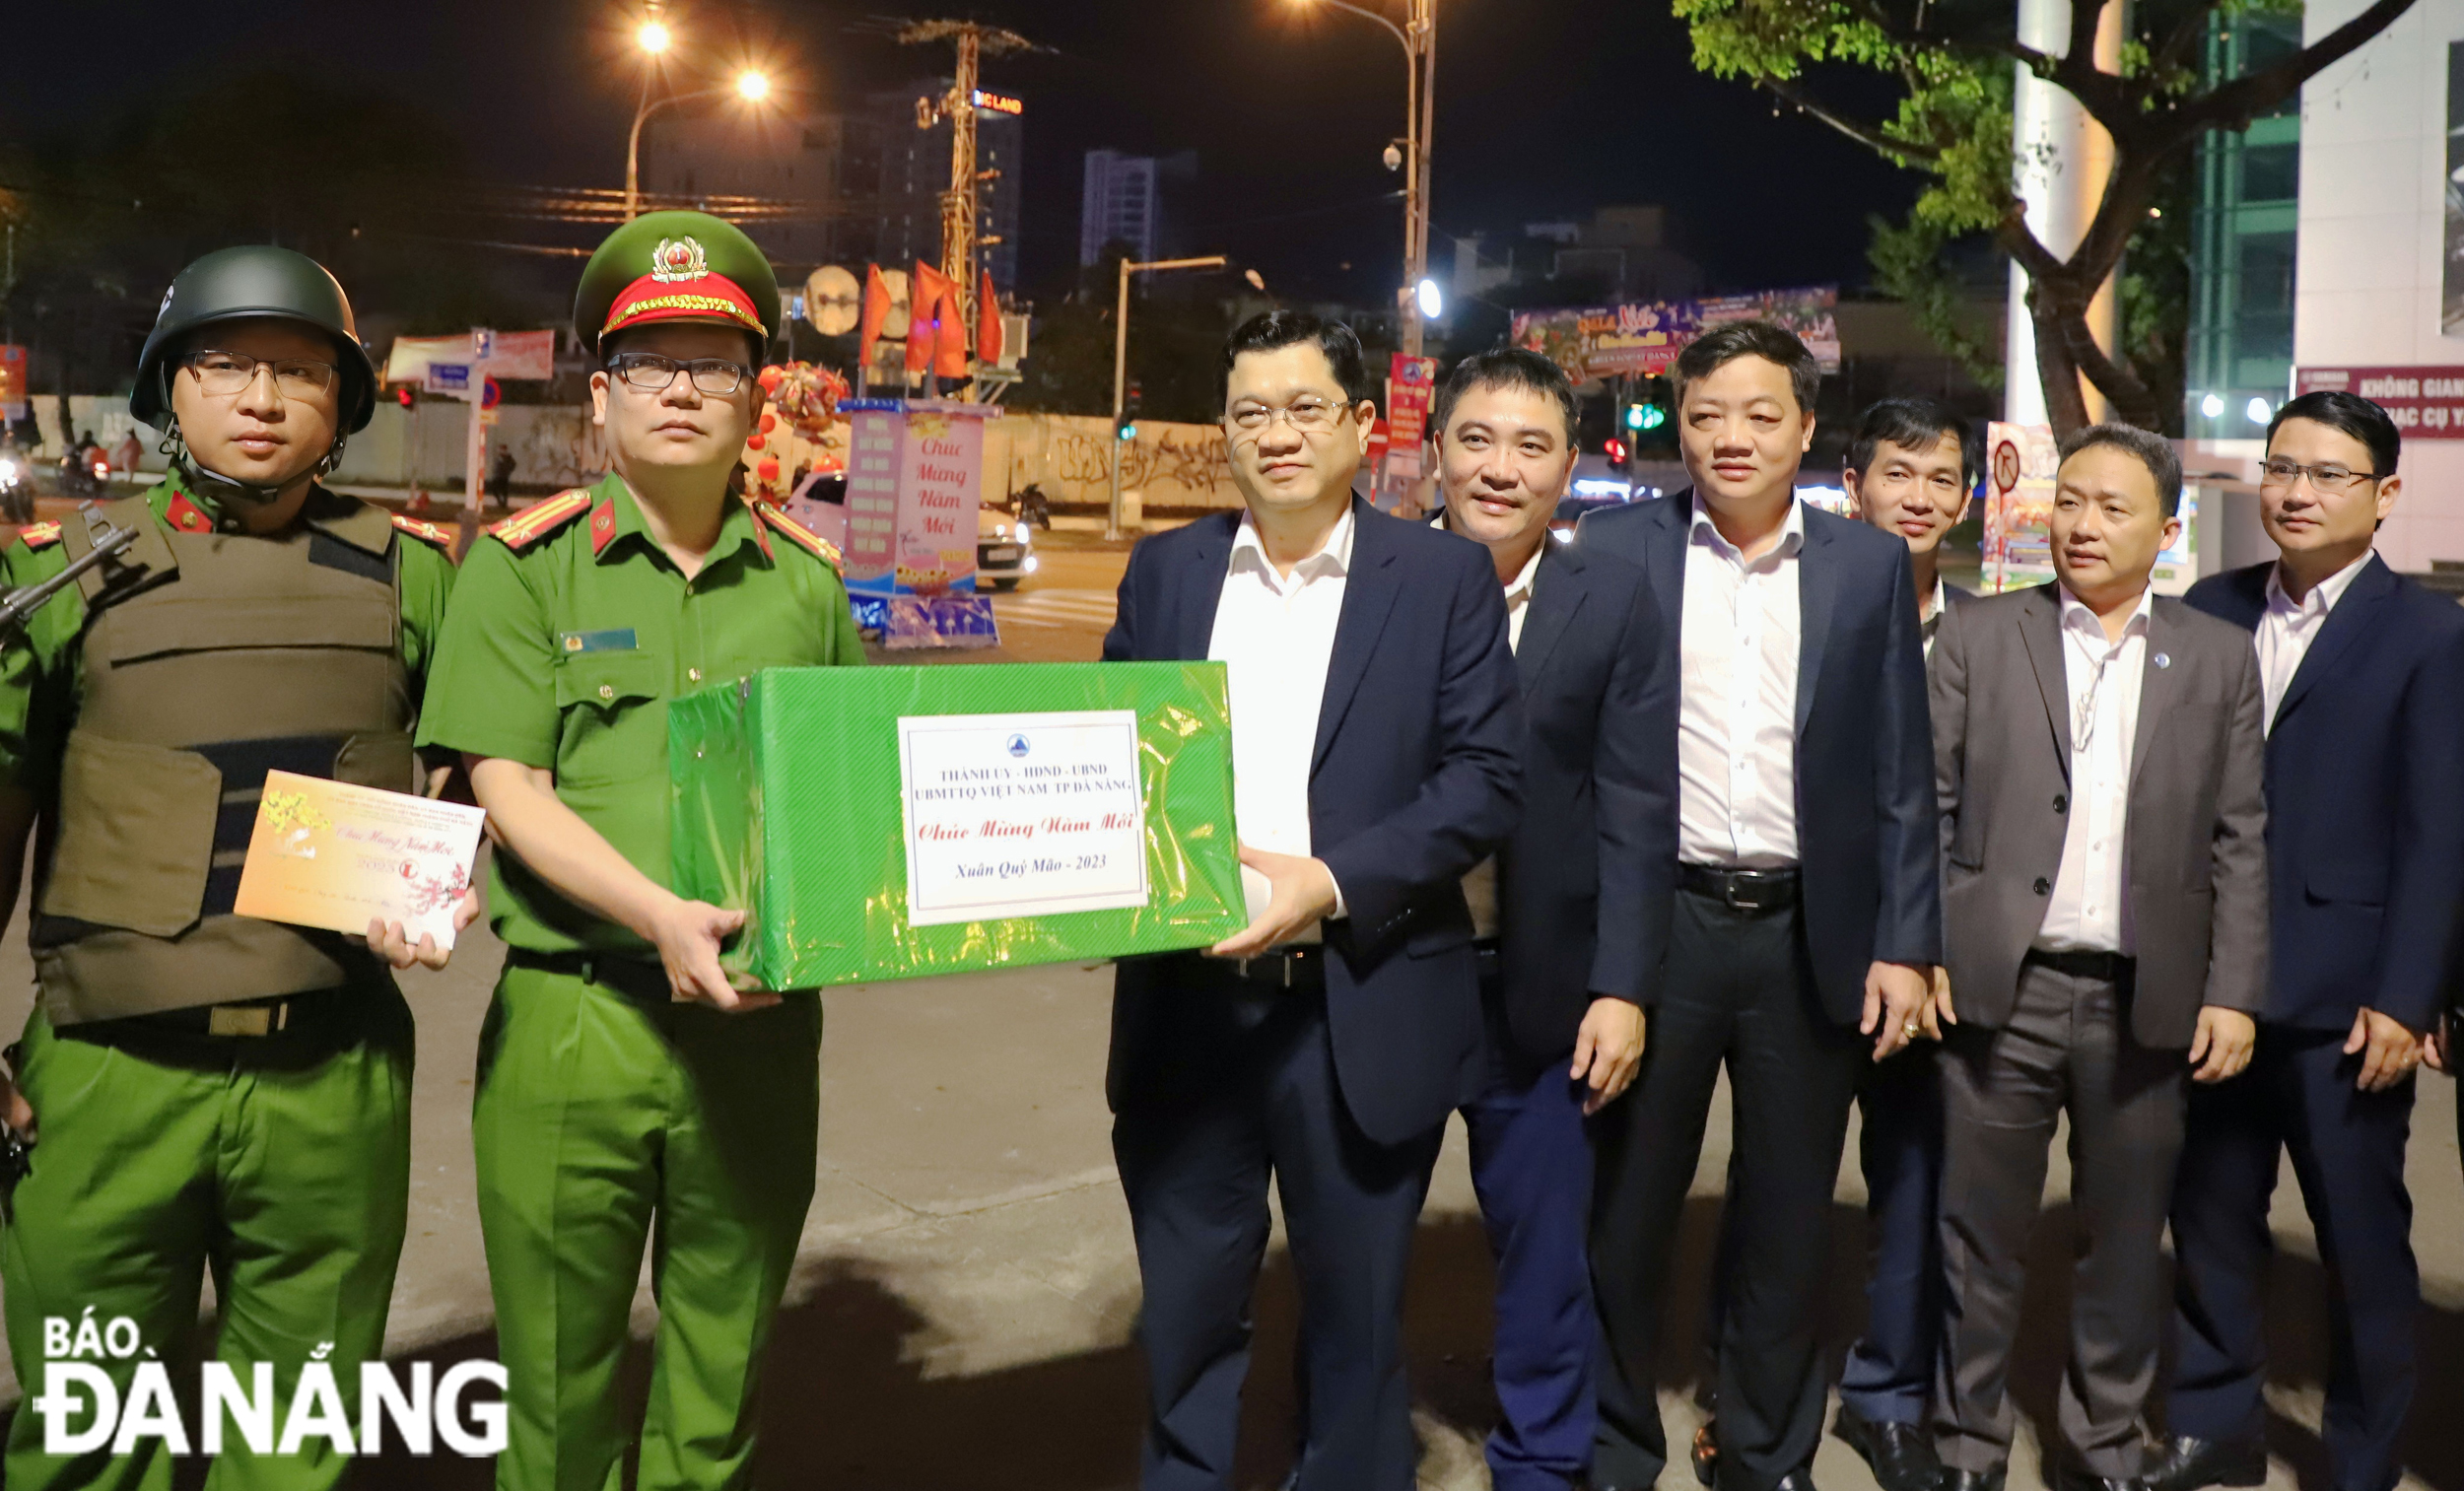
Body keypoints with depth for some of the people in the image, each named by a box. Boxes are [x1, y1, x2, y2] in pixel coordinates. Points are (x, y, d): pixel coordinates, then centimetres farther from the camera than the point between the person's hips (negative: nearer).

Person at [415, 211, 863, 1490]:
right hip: (571, 1018, -2)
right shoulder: (526, 566, 2)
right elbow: (507, 789, -7)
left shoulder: (806, 584, 10)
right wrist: (661, 916, -21)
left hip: (763, 1026, 2)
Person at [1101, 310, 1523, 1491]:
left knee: (1355, 1314, 13)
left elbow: (1487, 776, -7)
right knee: (1185, 1309, 13)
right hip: (1185, 1003, 2)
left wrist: (1332, 880, -18)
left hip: (1366, 1009, -2)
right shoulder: (1164, 571, 9)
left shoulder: (1443, 576, 0)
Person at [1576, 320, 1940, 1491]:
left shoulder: (1870, 566, 4)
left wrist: (1905, 944, -2)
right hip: (1654, 926, -1)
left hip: (1814, 935, 1)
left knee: (1788, 1221, 13)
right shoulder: (1612, 551, 0)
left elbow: (1901, 776, 4)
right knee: (1625, 1211, 10)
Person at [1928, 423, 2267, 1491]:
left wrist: (2233, 992, -1)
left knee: (2125, 1242, 12)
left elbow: (2239, 839, 6)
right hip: (2000, 988, -1)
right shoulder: (1976, 637, 4)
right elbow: (1928, 808, 2)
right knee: (1982, 1235, 7)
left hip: (2148, 1001, 2)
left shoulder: (2219, 658, 8)